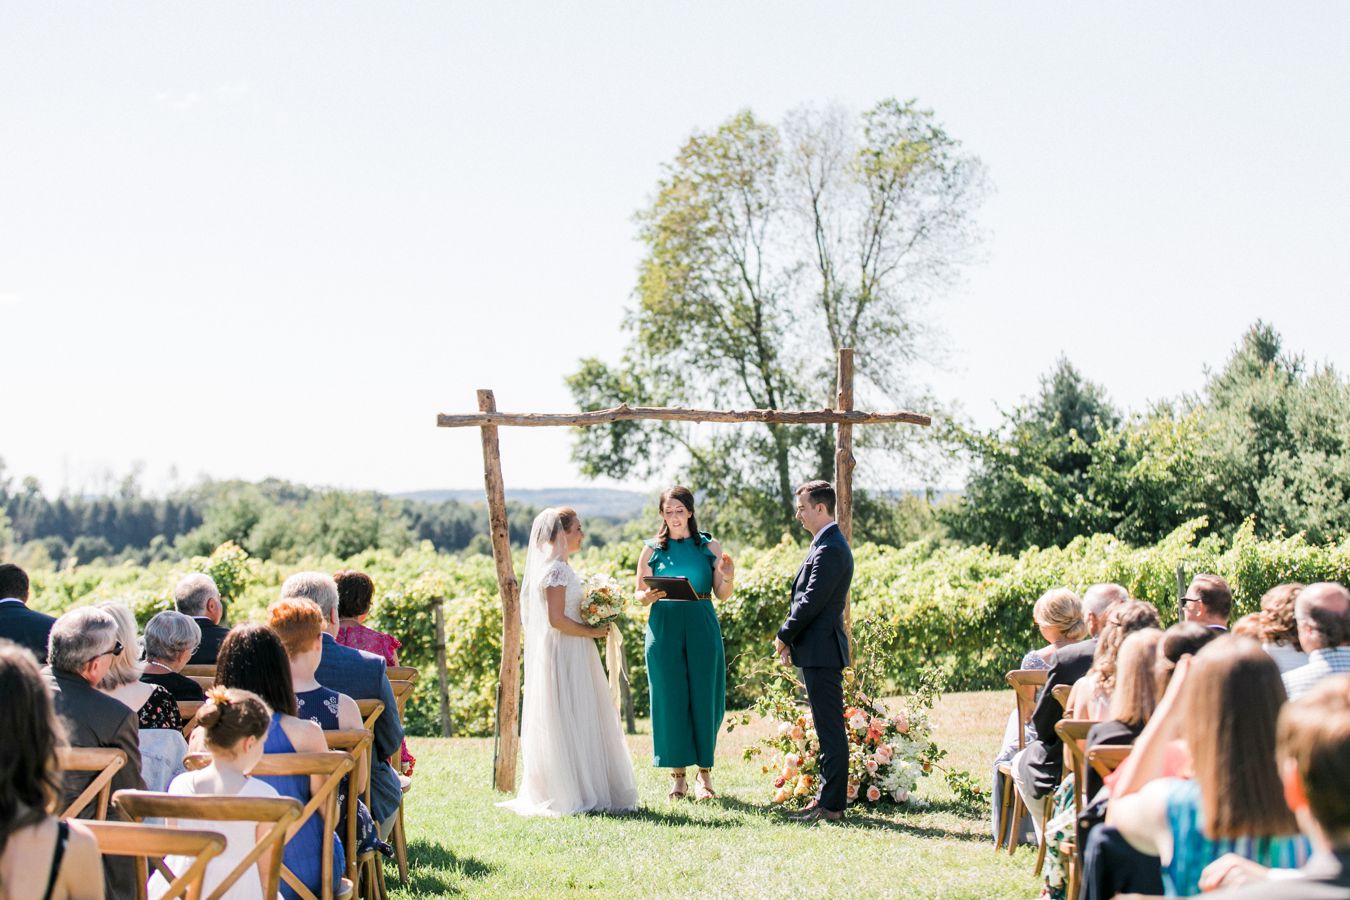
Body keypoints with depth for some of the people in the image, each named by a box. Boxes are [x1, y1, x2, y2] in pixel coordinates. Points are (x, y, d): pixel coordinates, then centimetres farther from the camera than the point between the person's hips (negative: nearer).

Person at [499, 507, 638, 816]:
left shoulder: (556, 567, 15)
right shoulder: (556, 569, -15)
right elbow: (557, 619, -21)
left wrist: (593, 626, 12)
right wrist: (592, 632, -12)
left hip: (568, 654, 10)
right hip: (564, 653, -10)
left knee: (571, 721, 12)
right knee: (569, 720, -5)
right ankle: (570, 794, -1)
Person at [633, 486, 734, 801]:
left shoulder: (709, 546, 6)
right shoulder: (652, 550, 7)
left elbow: (722, 594, 6)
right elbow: (638, 594, 9)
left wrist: (728, 577, -14)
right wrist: (650, 596, -12)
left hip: (702, 629, 0)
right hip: (664, 629, 0)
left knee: (704, 697, 0)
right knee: (670, 699, 1)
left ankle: (705, 773, 9)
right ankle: (678, 775, 8)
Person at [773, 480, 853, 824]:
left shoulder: (830, 549, -17)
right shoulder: (828, 544, 16)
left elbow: (811, 601, -19)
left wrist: (784, 636, -8)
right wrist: (791, 641, 12)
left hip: (821, 652, -11)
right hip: (818, 652, 11)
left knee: (830, 729, -6)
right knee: (827, 728, 14)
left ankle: (832, 805, -3)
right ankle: (827, 798, 21)